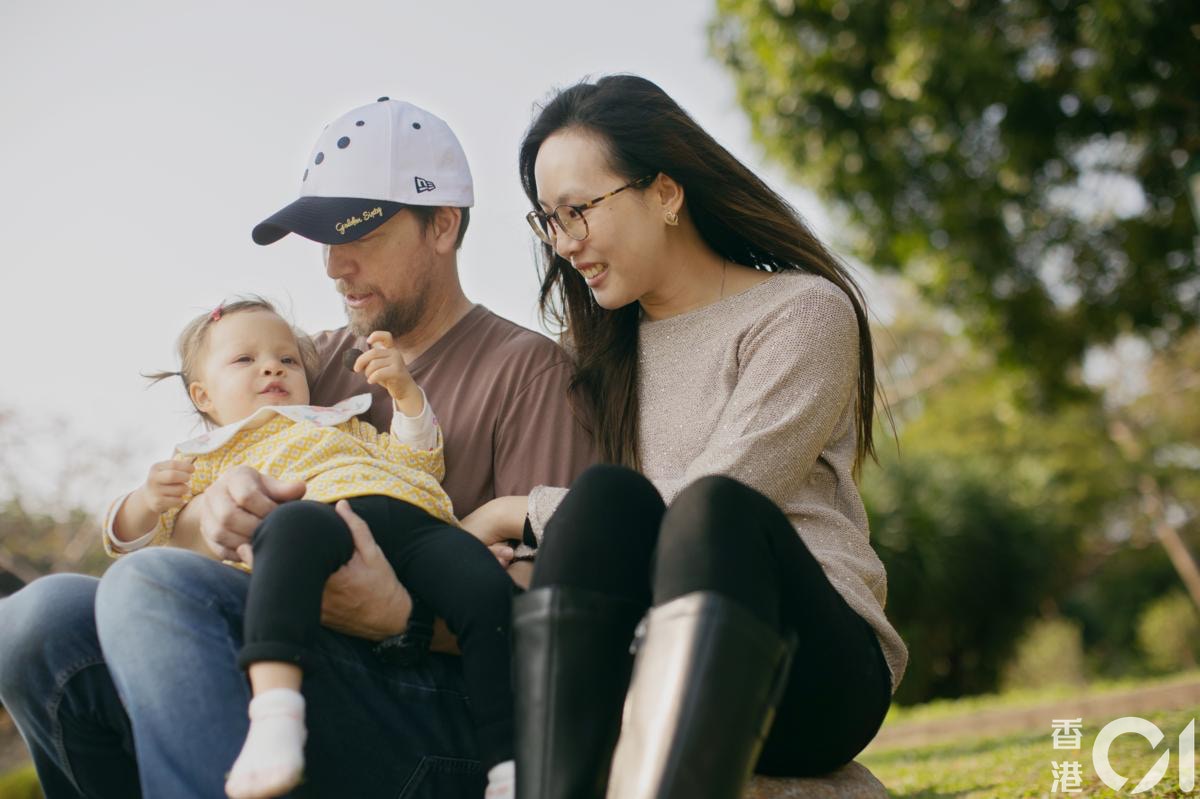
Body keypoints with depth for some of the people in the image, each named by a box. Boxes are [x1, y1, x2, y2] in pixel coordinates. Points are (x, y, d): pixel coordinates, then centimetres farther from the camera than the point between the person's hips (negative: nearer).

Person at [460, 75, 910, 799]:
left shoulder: (803, 310, 2)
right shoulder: (607, 345, 22)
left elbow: (718, 506, -10)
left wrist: (531, 514, -3)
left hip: (817, 666, -3)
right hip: (652, 669, 4)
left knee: (712, 512, -33)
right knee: (605, 497, -25)